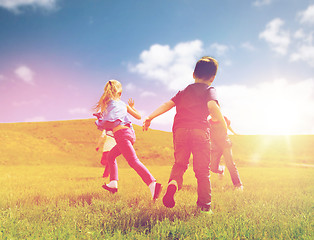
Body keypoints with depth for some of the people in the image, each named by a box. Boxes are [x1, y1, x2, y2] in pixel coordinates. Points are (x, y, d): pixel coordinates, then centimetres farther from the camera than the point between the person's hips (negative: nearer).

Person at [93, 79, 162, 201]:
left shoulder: (106, 103, 9)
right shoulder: (123, 104, 19)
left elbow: (103, 123, 6)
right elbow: (138, 116, 22)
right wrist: (132, 107, 40)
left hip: (121, 134, -6)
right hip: (130, 132, 7)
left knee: (133, 161, -18)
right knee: (111, 156, 25)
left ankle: (152, 183, -35)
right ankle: (113, 183, 19)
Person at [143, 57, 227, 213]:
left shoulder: (183, 91, 24)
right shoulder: (209, 90, 12)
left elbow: (168, 104, 13)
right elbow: (212, 106, -9)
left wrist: (150, 117, 10)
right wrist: (224, 126, -8)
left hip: (180, 129, 3)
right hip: (200, 130, -3)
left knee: (179, 163, 11)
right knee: (202, 169, 4)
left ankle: (173, 183, -20)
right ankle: (204, 206, 2)